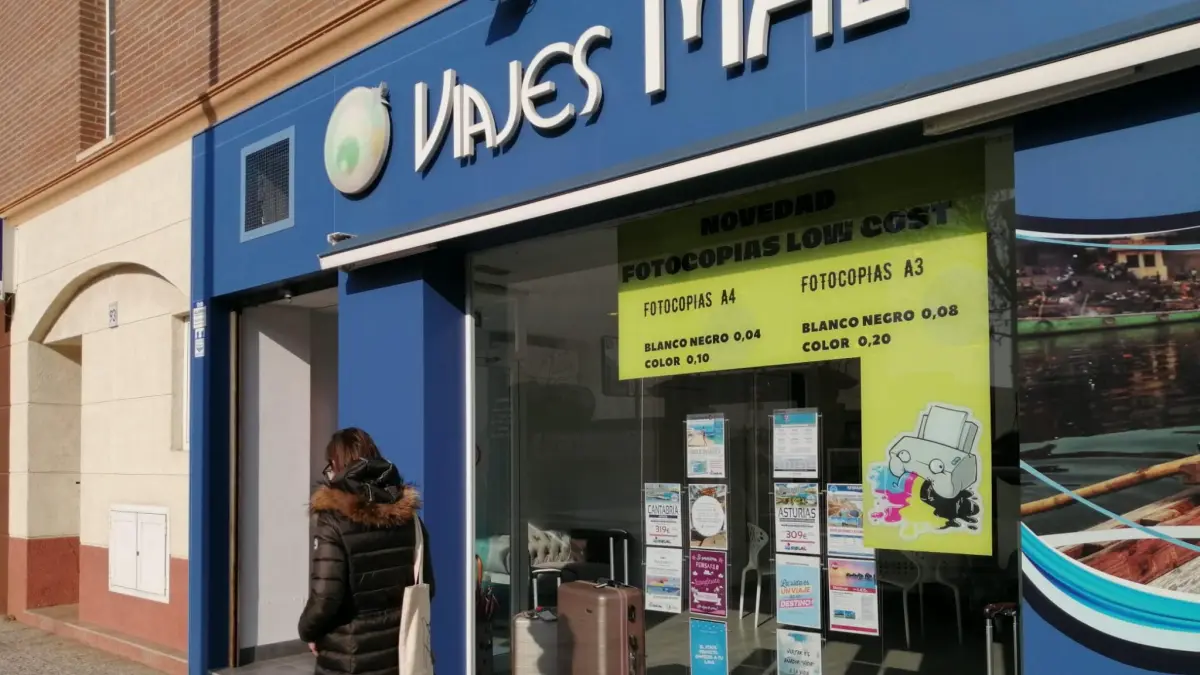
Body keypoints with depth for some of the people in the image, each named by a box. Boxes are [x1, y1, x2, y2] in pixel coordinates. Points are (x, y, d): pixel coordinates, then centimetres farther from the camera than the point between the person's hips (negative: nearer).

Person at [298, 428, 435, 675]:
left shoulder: (334, 520, -14)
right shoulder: (406, 514, 2)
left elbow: (325, 596, -19)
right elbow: (425, 585, 6)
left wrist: (308, 631, 0)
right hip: (400, 648, 5)